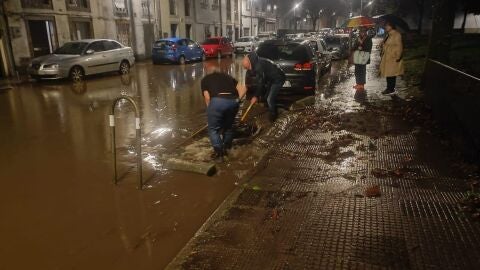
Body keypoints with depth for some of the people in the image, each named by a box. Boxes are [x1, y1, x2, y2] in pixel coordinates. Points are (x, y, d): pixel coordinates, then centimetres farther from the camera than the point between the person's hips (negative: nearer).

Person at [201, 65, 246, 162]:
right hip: (233, 101, 4)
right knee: (228, 126, 26)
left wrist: (210, 110, 22)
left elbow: (207, 97, 10)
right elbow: (243, 89, 20)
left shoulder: (205, 79, 22)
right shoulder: (227, 76, 30)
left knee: (214, 129, 14)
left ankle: (219, 154, 16)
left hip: (217, 101, -4)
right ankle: (226, 148, 38)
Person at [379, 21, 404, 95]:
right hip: (386, 58, 9)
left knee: (391, 74, -6)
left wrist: (398, 57, -19)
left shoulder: (396, 34, -12)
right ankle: (389, 88, 18)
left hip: (393, 58, -9)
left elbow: (399, 46, -16)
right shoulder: (388, 35, 16)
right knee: (388, 73, 11)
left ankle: (391, 89, 0)